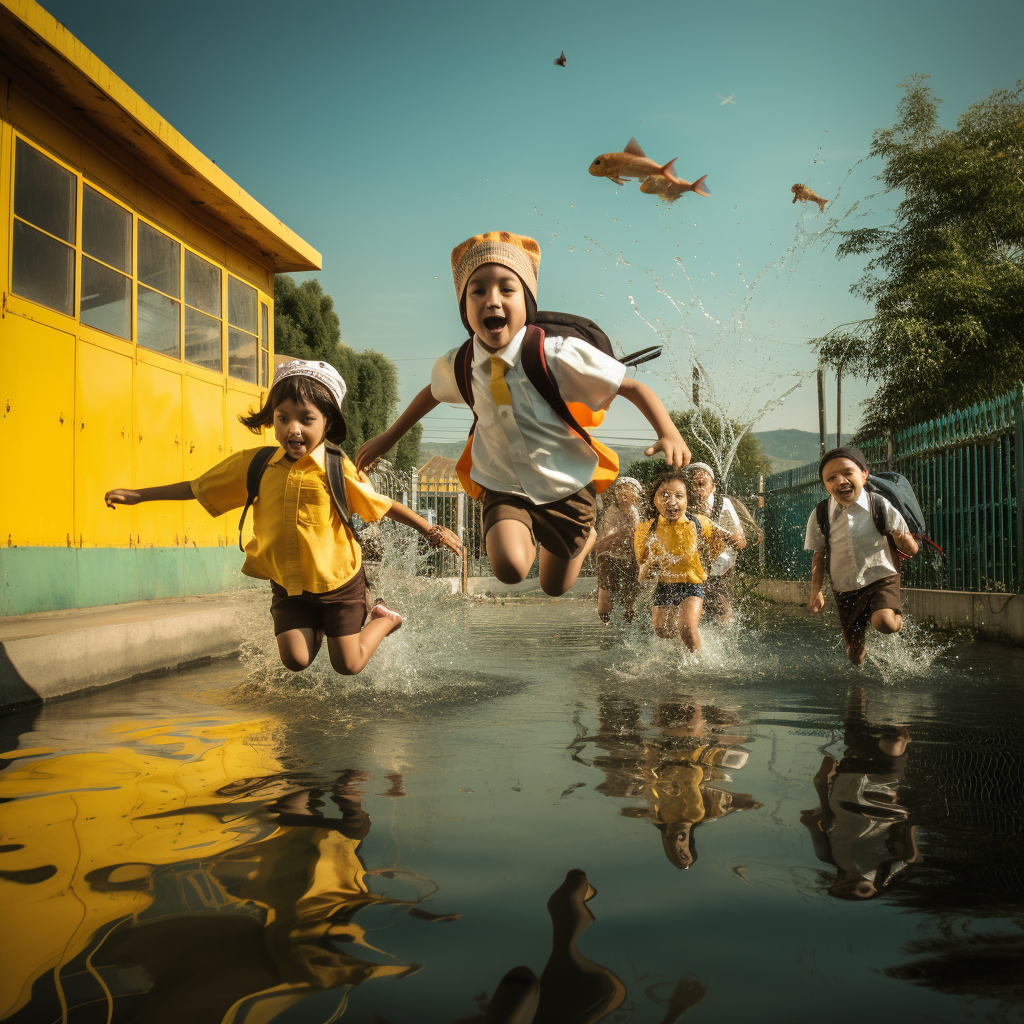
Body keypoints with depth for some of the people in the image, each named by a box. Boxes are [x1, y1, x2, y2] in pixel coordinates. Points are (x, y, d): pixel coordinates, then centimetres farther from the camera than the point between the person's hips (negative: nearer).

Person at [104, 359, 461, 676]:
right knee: (295, 661, -6)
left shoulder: (338, 469, -15)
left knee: (348, 666, 1)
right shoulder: (255, 464, -7)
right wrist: (137, 495, 1)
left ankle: (384, 618, 31)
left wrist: (430, 530, -3)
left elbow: (384, 505, -5)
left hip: (338, 582, -3)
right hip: (287, 585, 3)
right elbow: (199, 487, 1)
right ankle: (316, 627, 29)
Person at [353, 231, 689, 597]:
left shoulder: (556, 356, -25)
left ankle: (586, 536, 53)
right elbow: (432, 392, 11)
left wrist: (668, 432, -35)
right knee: (509, 568, -29)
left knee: (554, 587, 18)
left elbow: (633, 387, -19)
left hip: (567, 487, -1)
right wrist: (388, 438, 20)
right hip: (504, 488, 1)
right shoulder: (455, 366, -14)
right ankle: (532, 534, 9)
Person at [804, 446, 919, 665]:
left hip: (881, 579, -3)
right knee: (854, 651, 12)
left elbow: (912, 550, -1)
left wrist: (904, 541, -18)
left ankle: (899, 617, 4)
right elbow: (819, 556, 8)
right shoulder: (820, 516, -6)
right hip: (845, 590, 3)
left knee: (884, 622, -33)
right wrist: (816, 592, 3)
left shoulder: (881, 507, -11)